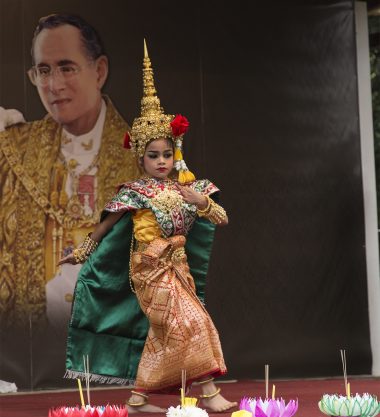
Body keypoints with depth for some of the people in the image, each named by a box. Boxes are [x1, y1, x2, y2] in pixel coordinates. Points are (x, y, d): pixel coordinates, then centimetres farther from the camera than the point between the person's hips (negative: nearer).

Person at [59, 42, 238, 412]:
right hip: (151, 269, -6)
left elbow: (221, 218, 9)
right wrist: (82, 251, 9)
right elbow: (107, 225, 5)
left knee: (161, 335, 6)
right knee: (190, 322, -13)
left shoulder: (185, 188, 8)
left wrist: (201, 201, -10)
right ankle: (210, 393, -12)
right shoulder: (136, 192, -5)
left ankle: (137, 398, 13)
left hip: (177, 267, 6)